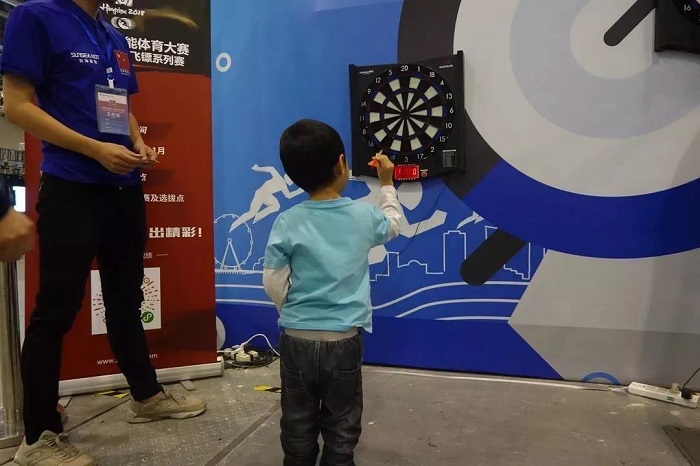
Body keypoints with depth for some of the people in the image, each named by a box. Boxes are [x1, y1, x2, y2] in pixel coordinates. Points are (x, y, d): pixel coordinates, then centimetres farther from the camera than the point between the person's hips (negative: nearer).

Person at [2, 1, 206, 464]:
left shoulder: (116, 38, 15)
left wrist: (140, 146, 2)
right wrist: (96, 149, -17)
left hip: (125, 188, 7)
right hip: (72, 190, -7)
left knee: (127, 299, 15)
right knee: (56, 309, 1)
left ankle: (147, 395, 30)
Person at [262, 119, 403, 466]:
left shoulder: (288, 222, -10)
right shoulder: (363, 215, -7)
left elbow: (273, 283, -6)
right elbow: (392, 225, 16)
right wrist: (387, 184, 27)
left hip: (297, 339, 1)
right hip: (344, 340, 0)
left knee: (298, 426, 18)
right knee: (341, 427, 18)